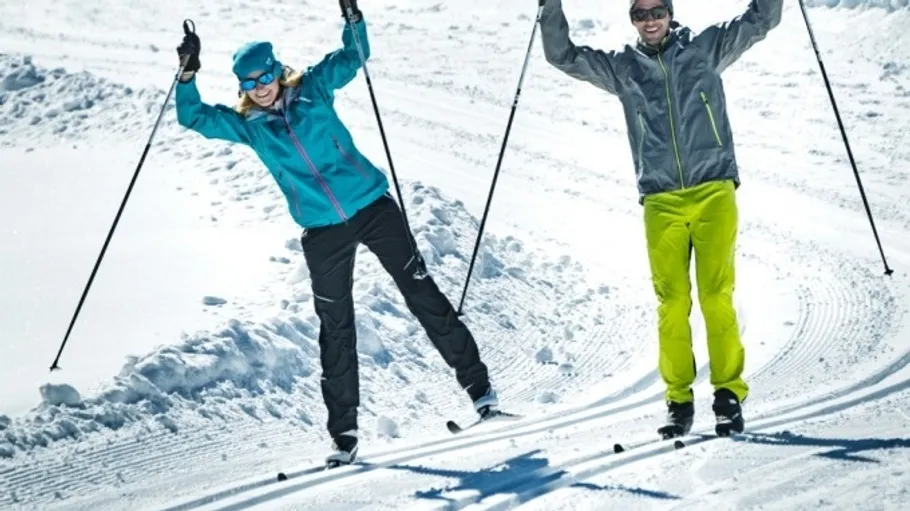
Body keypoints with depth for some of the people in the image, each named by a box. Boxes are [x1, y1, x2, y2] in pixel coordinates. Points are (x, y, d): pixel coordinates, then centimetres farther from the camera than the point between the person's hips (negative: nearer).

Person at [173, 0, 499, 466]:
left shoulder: (312, 89, 0)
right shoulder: (246, 125, 3)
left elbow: (354, 56, -1)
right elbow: (193, 117, 0)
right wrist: (188, 74, -14)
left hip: (372, 206, -1)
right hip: (322, 232, 1)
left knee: (422, 294, 1)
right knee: (335, 330, 5)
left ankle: (476, 383, 13)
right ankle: (343, 433, 11)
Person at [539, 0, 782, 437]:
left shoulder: (705, 49, 9)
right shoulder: (621, 67, 12)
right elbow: (563, 55, 10)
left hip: (714, 193, -1)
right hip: (661, 202, 1)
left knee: (717, 295, -8)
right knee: (672, 302, -2)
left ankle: (729, 394, -1)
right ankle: (679, 401, 3)